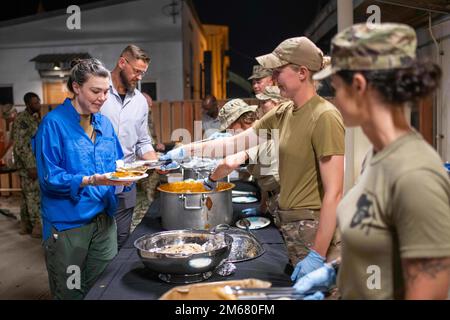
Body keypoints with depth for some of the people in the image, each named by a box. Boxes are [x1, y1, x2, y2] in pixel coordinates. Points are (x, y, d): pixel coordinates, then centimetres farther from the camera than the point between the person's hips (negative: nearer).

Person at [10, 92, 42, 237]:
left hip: (35, 162, 9)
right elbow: (20, 146, -20)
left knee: (28, 194, 13)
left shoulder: (34, 118, 12)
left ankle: (26, 225, 21)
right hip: (28, 163, -9)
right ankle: (37, 227, 2)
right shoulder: (21, 119, -16)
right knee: (34, 194, -5)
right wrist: (31, 166, -22)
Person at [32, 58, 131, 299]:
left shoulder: (104, 123, 7)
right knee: (71, 293, 11)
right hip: (67, 223, -5)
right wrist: (91, 181, -27)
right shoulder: (54, 124, -12)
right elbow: (49, 178, -16)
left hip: (104, 220, 6)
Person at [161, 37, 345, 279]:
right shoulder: (283, 113, 6)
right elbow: (237, 142, 10)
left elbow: (334, 192, -21)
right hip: (288, 226, 7)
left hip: (315, 230, -7)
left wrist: (318, 255, -22)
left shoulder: (324, 117, -18)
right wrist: (188, 150, 4)